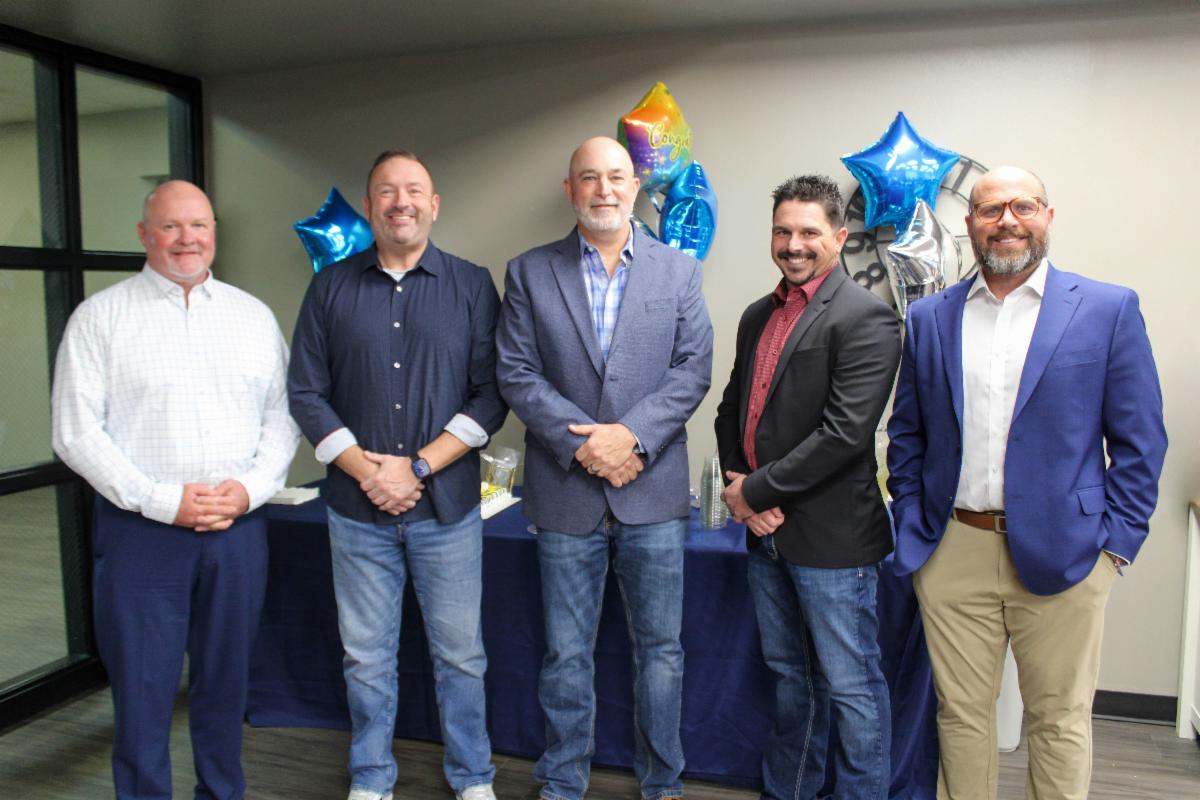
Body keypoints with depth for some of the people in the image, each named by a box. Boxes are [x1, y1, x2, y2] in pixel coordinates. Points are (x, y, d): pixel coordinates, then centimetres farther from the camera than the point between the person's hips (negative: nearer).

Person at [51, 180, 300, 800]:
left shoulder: (253, 315, 9)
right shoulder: (100, 317, 0)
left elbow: (282, 416, 7)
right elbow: (76, 433, -5)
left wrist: (251, 487, -9)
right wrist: (163, 501, -13)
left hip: (239, 528, 3)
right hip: (140, 530, -2)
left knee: (225, 683, 15)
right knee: (142, 691, 6)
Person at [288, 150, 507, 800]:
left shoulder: (472, 285, 1)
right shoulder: (331, 288, 6)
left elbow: (490, 395, -4)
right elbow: (305, 391, 2)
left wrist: (418, 467, -12)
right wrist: (364, 469, -10)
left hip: (447, 505, -1)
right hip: (357, 508, 2)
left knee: (460, 653, 9)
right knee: (366, 655, 12)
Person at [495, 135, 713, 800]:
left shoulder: (678, 270, 5)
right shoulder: (529, 273, 4)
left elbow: (693, 368, -2)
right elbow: (516, 373, -3)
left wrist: (632, 435, -15)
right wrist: (582, 443, -14)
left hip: (653, 489, 1)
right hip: (565, 491, 0)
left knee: (661, 648, 11)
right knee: (566, 654, 11)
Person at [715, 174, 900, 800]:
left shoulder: (865, 318, -13)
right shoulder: (757, 315, 12)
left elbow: (844, 432, -22)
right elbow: (731, 409, 14)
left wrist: (756, 491, -16)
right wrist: (741, 489, -2)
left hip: (830, 536, -7)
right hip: (766, 532, 8)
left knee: (850, 686, 7)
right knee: (790, 675, 22)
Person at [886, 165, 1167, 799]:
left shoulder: (1108, 309, 0)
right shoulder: (929, 318, 7)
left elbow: (1140, 440, 1)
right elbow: (905, 434, 12)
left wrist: (1117, 540, -4)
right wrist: (911, 523, 4)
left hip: (1060, 554, -2)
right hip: (951, 551, 2)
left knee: (1060, 720, 10)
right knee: (961, 713, 12)